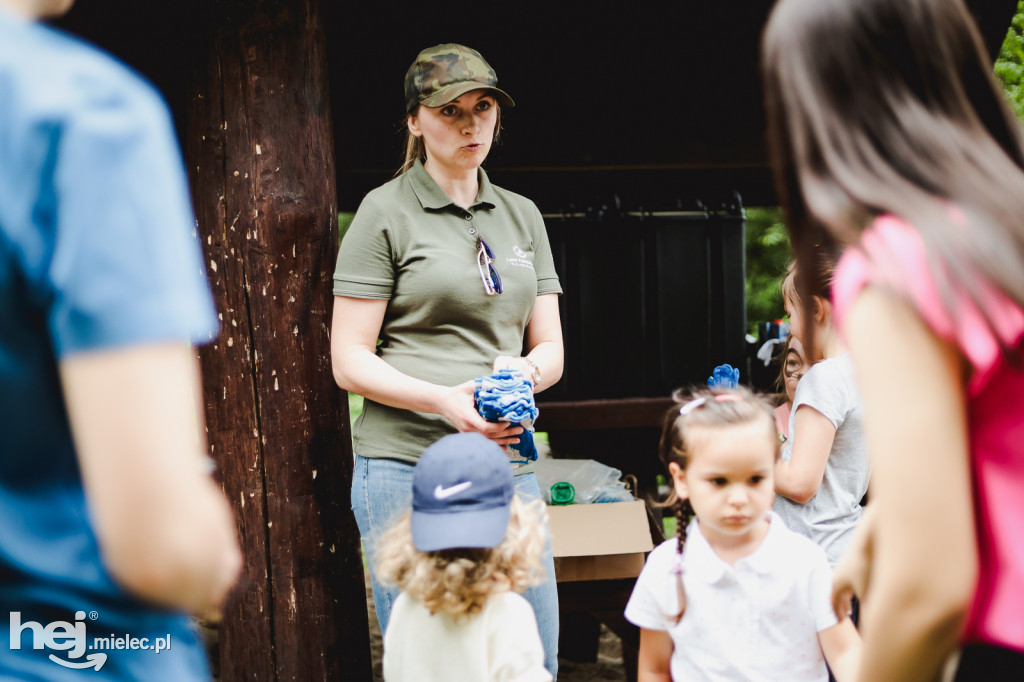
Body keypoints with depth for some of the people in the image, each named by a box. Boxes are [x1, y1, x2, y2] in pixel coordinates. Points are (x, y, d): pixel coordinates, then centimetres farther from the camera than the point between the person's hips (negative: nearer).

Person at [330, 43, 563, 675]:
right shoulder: (385, 212, 0)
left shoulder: (522, 215, 15)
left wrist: (524, 370, -10)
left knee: (537, 660, 9)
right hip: (408, 465, -5)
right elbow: (350, 361, -4)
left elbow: (551, 349, 14)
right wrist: (444, 399, -19)